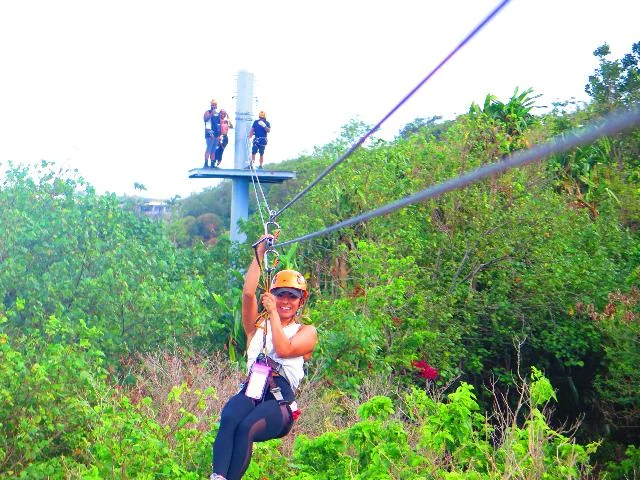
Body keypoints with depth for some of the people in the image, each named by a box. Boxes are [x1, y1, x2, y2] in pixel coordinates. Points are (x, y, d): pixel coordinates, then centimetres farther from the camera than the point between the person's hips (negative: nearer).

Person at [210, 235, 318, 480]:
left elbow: (283, 349, -5)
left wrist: (273, 313, 1)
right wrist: (259, 255, 6)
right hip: (250, 394, 2)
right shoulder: (257, 326, 23)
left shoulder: (307, 332, 16)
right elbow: (248, 293, 6)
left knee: (246, 428, -34)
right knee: (228, 419, -34)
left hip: (280, 404, -2)